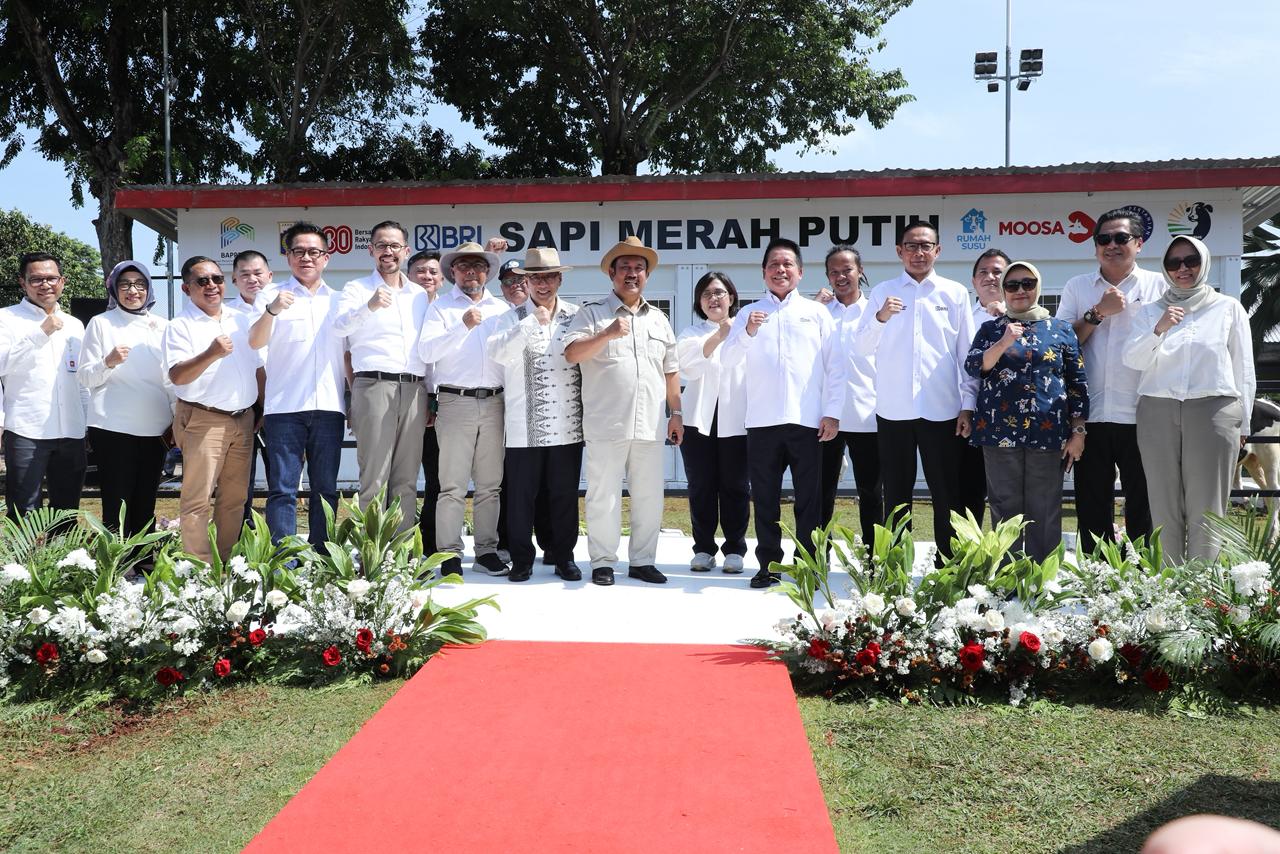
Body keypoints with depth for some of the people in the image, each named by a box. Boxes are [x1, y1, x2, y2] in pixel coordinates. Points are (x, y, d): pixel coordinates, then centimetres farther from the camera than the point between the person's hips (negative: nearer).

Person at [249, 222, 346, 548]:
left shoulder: (338, 301, 16)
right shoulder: (273, 296, 6)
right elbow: (255, 343, -9)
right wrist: (271, 310, -29)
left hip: (329, 408, 3)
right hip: (284, 407, -3)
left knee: (326, 489, 6)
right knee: (283, 488, -4)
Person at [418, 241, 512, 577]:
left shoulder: (503, 309, 17)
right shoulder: (441, 307, 8)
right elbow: (426, 352, -6)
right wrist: (463, 326, -14)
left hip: (494, 402, 3)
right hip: (455, 401, -3)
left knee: (489, 484, 7)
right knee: (453, 485, -4)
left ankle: (486, 551, 14)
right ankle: (450, 555, 1)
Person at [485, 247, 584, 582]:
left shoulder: (576, 316, 9)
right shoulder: (511, 319, 4)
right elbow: (498, 352, -13)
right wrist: (533, 322, -18)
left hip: (568, 425, 2)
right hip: (525, 426, -1)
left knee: (565, 495, 8)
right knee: (521, 495, 3)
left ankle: (563, 557, 21)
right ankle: (521, 559, 16)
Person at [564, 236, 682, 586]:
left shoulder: (659, 318, 18)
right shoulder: (593, 313, 4)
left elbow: (671, 370, 20)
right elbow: (572, 354, -9)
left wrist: (676, 413, 14)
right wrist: (607, 334, -21)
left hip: (649, 425, 4)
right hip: (606, 425, -4)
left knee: (649, 496, 7)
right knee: (603, 496, 1)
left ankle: (642, 561, 18)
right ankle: (602, 562, 13)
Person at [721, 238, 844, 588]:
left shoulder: (817, 312, 10)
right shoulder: (749, 314, 11)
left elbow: (835, 365, 6)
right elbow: (727, 360, 2)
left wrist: (832, 412, -2)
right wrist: (748, 332, -15)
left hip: (807, 420, -1)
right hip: (762, 421, 1)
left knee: (809, 499, 2)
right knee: (765, 499, 5)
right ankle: (768, 566, 14)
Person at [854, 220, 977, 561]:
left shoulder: (955, 293, 7)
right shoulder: (882, 292, 8)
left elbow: (967, 354, 6)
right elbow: (861, 347, 3)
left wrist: (968, 405, 0)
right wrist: (880, 317, -15)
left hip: (943, 411, 0)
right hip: (893, 411, 0)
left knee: (947, 496, 4)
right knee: (896, 495, 6)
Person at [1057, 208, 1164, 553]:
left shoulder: (1158, 286, 7)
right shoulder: (1076, 288, 11)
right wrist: (1098, 313, -8)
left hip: (1141, 416, -1)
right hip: (1091, 416, 2)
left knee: (1144, 505, 5)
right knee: (1092, 506, 7)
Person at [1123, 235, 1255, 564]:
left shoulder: (1229, 308, 9)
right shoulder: (1150, 311, 13)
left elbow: (1243, 369, 10)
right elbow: (1133, 360, 0)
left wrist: (1242, 423, 8)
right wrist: (1159, 329, -17)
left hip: (1213, 412, -1)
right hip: (1158, 413, 2)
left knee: (1206, 511, -3)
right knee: (1164, 509, 1)